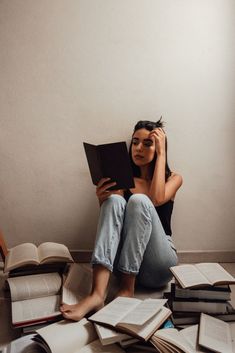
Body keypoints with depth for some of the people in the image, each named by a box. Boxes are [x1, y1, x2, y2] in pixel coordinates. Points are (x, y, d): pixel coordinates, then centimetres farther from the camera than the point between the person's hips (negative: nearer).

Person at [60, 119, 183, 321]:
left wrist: (161, 153, -9)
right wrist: (102, 201, -20)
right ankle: (97, 293, -38)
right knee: (114, 200, -25)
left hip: (157, 265, -1)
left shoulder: (173, 178, 7)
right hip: (126, 262, 2)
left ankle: (127, 288, -23)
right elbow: (112, 213, 1)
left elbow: (157, 199, -16)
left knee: (139, 201, -26)